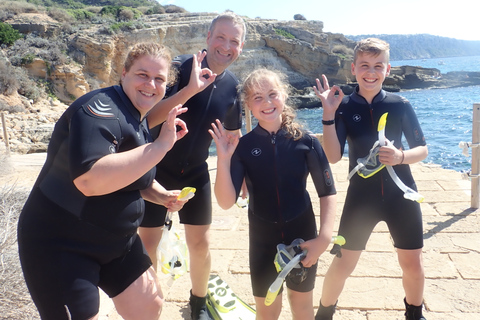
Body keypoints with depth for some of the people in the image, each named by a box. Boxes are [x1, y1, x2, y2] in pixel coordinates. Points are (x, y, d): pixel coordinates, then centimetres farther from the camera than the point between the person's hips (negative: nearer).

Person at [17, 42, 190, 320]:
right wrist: (161, 145, -35)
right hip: (61, 245, -9)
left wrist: (161, 195, 1)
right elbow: (90, 179, -39)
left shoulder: (139, 120, 7)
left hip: (117, 240, 9)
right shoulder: (100, 108, -22)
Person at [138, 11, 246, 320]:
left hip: (195, 173, 4)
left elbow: (234, 134, 10)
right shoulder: (179, 67, -18)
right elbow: (148, 117, -26)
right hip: (157, 168, -3)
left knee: (200, 243, 10)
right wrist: (190, 89, -36)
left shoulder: (233, 86, -3)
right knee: (147, 244, 3)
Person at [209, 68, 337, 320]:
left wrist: (324, 238, -16)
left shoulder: (305, 142, -10)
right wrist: (223, 159, -27)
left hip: (302, 237, 0)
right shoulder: (242, 147, -10)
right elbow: (226, 202, -15)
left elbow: (328, 193, -6)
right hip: (262, 241, 0)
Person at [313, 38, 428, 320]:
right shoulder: (344, 106, -6)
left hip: (401, 195, 1)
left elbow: (423, 150, 2)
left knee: (413, 264, 12)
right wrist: (329, 114, -22)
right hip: (361, 197, -1)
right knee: (344, 263, 6)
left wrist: (401, 156, -20)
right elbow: (333, 156, -14)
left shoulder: (401, 105, -4)